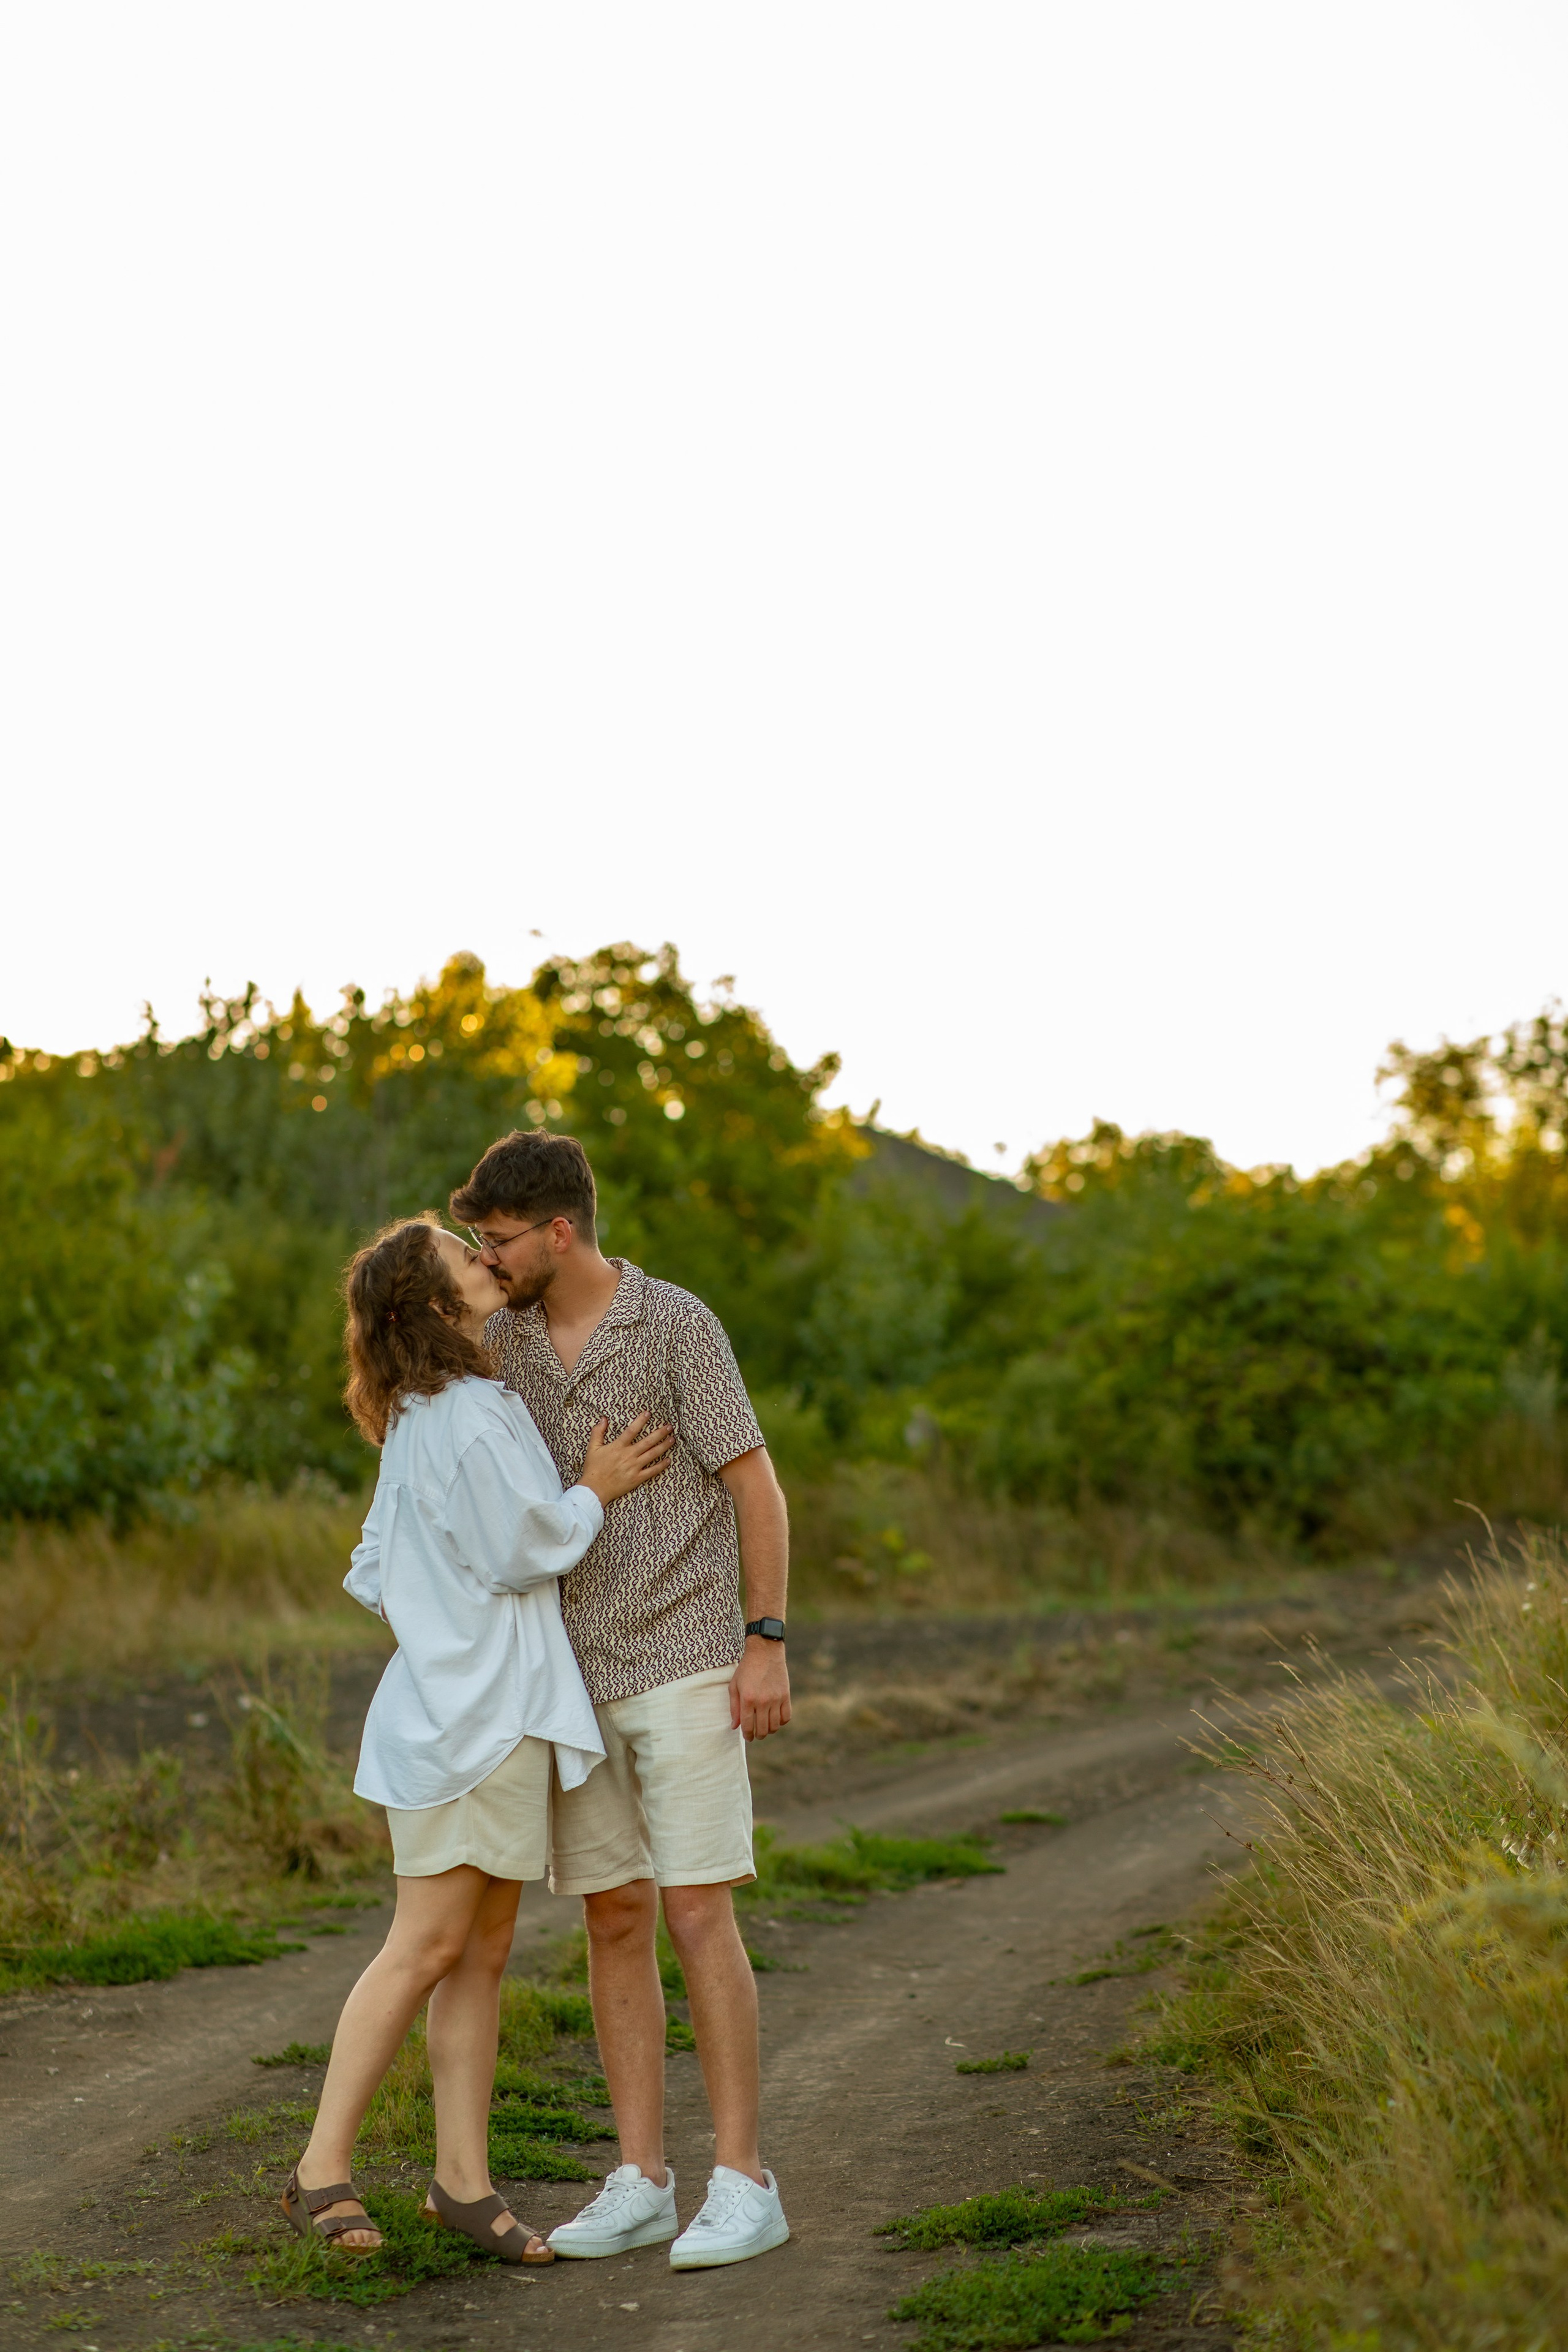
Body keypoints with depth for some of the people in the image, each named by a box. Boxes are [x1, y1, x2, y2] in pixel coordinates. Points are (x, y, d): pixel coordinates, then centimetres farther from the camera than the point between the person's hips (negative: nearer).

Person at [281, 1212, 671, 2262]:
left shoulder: (423, 1418, 15)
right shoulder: (470, 1417, -16)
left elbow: (379, 1565, 19)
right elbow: (521, 1551, -14)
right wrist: (595, 1492, -2)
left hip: (499, 1709, 9)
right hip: (470, 1710, -9)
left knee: (483, 1952, 8)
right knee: (429, 1947, -6)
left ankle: (463, 2177, 12)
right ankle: (323, 2170, 0)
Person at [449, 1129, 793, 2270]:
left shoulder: (679, 1322, -11)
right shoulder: (507, 1335, 7)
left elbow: (756, 1485, -11)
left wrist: (768, 1646, -16)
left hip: (685, 1664, -6)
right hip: (580, 1675, 6)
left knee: (697, 1918, -10)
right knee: (614, 1924, 4)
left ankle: (742, 2185, -3)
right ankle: (642, 2185, 10)